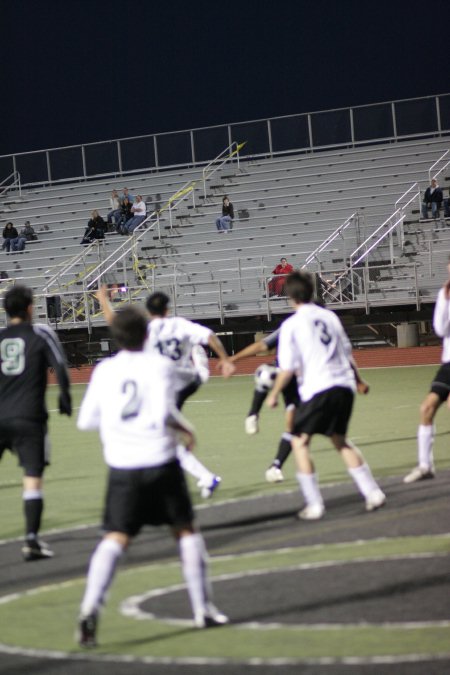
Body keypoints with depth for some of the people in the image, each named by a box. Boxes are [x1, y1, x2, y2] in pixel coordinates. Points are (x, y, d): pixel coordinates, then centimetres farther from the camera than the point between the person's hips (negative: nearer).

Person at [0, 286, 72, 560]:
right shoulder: (40, 333, -2)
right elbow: (60, 367, -7)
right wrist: (65, 397, 6)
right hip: (29, 418, -3)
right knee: (33, 478, -2)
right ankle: (32, 539, -9)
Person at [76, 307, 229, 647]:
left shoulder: (104, 370, 6)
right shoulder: (159, 365, -4)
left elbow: (86, 420, 9)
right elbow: (165, 413, -16)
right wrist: (186, 430, 2)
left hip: (122, 466, 2)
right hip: (160, 462, -2)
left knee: (115, 539, -2)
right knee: (186, 530, 15)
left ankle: (90, 607, -23)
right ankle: (204, 609, 18)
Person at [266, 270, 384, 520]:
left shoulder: (291, 325, -4)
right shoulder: (330, 317, 13)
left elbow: (288, 368, -7)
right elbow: (347, 354, 21)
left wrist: (274, 394, 7)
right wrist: (358, 380, 37)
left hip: (317, 389, -6)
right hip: (343, 385, 6)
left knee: (299, 442, 7)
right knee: (339, 439, 22)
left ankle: (314, 505, 0)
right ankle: (372, 492, 15)